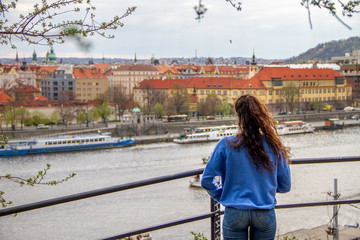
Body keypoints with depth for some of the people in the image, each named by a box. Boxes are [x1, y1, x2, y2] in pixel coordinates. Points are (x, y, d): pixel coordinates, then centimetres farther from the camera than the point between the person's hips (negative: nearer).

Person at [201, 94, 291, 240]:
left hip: (235, 213, -1)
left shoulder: (226, 144, -10)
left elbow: (206, 180, -6)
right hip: (266, 215, 2)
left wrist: (222, 196, 11)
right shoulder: (274, 146, -6)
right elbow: (285, 186, 2)